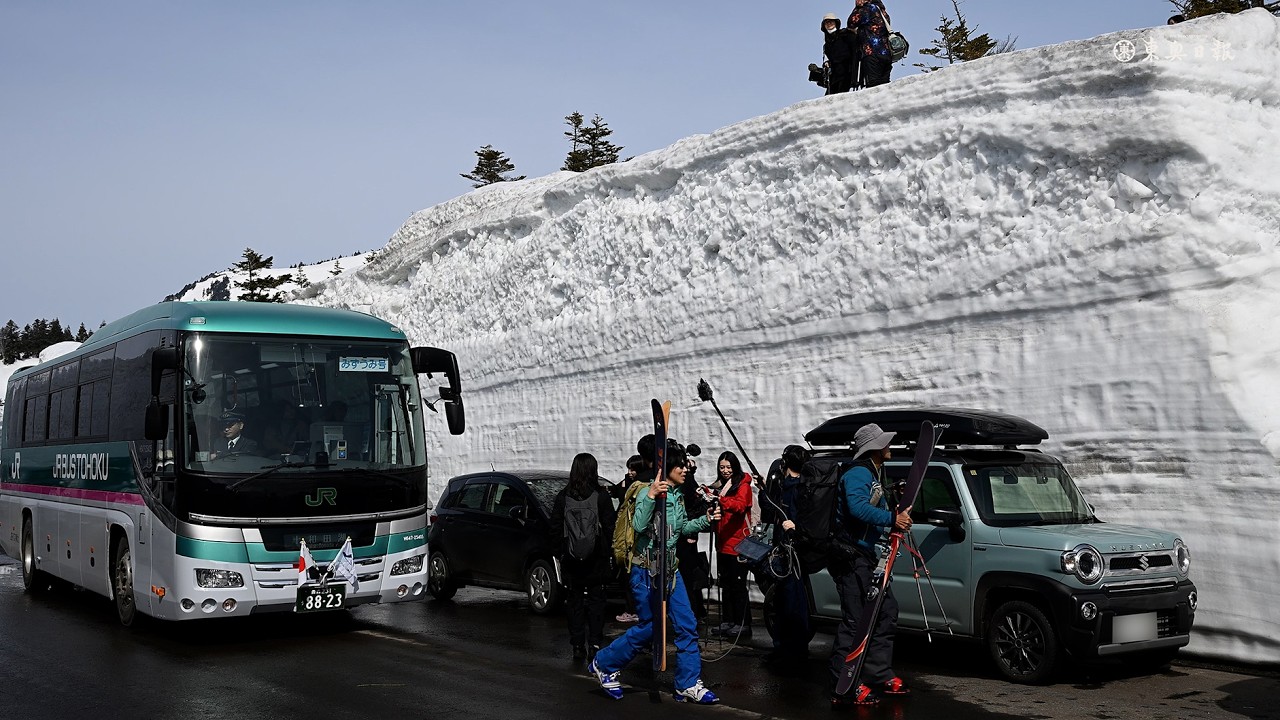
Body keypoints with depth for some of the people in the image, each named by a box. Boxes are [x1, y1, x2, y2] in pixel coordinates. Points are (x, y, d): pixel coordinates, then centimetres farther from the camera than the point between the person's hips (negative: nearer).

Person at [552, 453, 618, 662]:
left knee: (574, 601, 9)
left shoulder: (563, 496, -3)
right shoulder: (601, 496, -8)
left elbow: (555, 526, 0)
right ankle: (595, 644, 6)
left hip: (571, 558, 1)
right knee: (596, 599, 9)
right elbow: (610, 526, -6)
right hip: (596, 558, -1)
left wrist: (561, 552, 9)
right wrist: (609, 551, 7)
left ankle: (577, 646, 8)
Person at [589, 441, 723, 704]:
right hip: (646, 571, -7)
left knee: (686, 625, 2)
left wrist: (705, 520, 7)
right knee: (650, 627, 1)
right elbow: (638, 526, -31)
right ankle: (604, 664, 20)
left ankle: (689, 685, 9)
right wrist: (650, 497, -41)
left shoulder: (677, 495, 7)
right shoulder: (649, 493, -16)